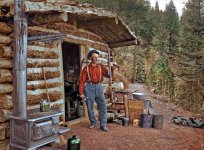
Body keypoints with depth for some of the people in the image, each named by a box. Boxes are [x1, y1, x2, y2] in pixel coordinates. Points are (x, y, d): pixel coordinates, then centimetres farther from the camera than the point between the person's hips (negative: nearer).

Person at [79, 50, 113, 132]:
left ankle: (103, 124, 3)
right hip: (89, 87, -2)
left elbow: (108, 75, 8)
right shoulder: (86, 68, 0)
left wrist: (112, 68, -6)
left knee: (102, 106, -3)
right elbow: (82, 80, -3)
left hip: (99, 87, 2)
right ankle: (93, 123, 25)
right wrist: (81, 92, -8)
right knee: (90, 106, 7)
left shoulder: (101, 67, 9)